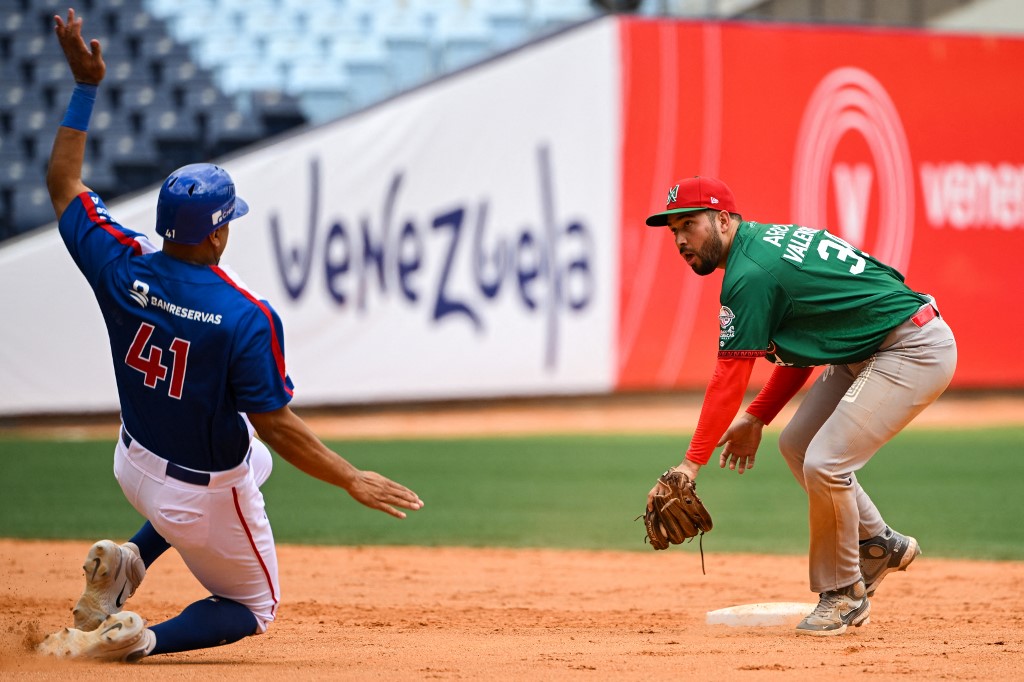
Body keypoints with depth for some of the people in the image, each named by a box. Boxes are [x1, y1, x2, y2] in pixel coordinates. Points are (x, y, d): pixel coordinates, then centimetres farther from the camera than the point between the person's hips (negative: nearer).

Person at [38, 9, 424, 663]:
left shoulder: (123, 269, -16)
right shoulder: (246, 317, -30)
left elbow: (62, 182, -2)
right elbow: (275, 423, -26)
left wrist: (86, 86, 0)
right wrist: (353, 480, -18)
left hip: (135, 465, 5)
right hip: (208, 499, -5)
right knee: (254, 607, 21)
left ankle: (129, 560, 15)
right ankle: (138, 637, -9)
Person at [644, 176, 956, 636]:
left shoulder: (750, 274, -19)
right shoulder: (769, 242, 10)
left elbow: (729, 379, -19)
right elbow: (800, 345, 17)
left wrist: (692, 464, -16)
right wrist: (756, 420, 14)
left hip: (914, 352, -11)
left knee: (824, 464, -16)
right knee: (798, 445, 15)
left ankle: (844, 594, 2)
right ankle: (879, 545, 26)